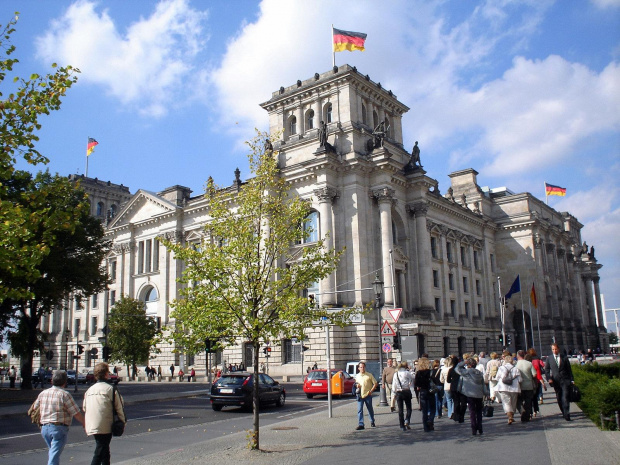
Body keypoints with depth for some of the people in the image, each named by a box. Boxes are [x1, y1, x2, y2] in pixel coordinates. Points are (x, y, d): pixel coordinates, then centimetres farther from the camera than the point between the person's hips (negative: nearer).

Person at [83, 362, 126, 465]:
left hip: (92, 426, 6)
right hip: (105, 427, -6)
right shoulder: (110, 389, -8)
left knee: (104, 452, 19)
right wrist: (123, 421, 7)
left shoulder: (89, 390, 10)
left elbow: (84, 408, 14)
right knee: (99, 453, -5)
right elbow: (119, 407, -6)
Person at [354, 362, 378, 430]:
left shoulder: (369, 375, -2)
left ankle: (372, 422, 31)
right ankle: (360, 424, -3)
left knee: (370, 409, 12)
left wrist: (371, 391, -11)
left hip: (367, 395, -2)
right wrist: (357, 386, -1)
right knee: (360, 410, -4)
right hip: (360, 395, 2)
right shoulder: (357, 376, 10)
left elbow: (375, 383, -1)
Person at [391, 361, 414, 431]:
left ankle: (402, 426, 8)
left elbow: (394, 385, 8)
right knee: (409, 408, 10)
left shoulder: (395, 374, 7)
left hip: (398, 392, 3)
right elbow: (412, 381, -4)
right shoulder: (407, 373, -4)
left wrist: (394, 393, 15)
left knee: (400, 409, 7)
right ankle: (407, 421, -10)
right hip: (406, 391, -3)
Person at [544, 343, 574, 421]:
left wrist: (571, 380, 4)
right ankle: (564, 413, 22)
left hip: (565, 380, -2)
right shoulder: (549, 358, 7)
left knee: (565, 398, -10)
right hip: (556, 381, 2)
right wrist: (549, 378, -9)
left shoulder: (564, 357, 5)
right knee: (559, 399, 8)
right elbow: (546, 370, 6)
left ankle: (566, 414, -11)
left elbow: (569, 369, 8)